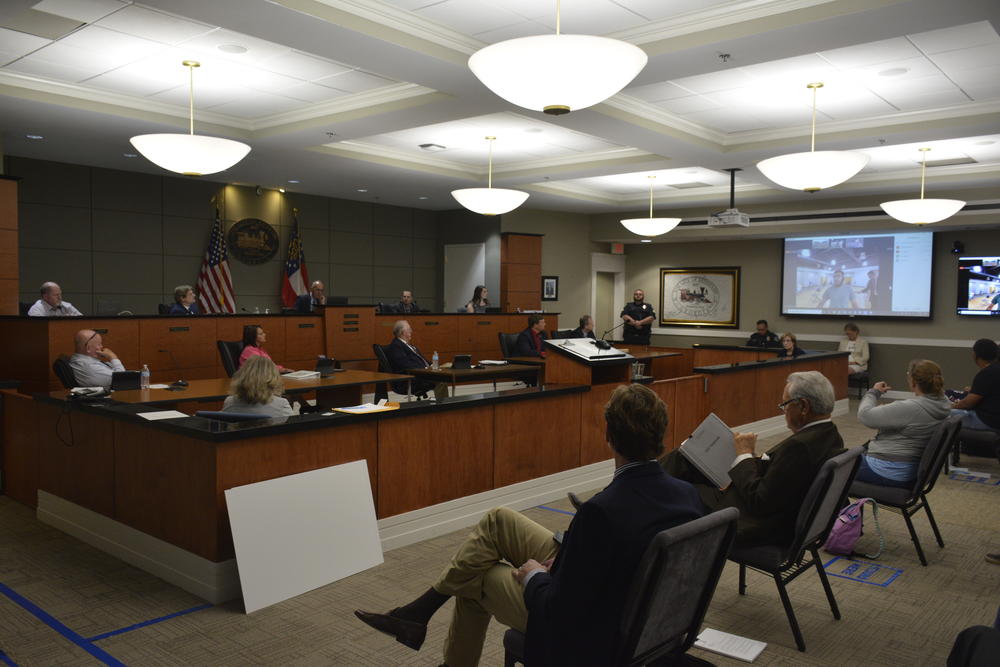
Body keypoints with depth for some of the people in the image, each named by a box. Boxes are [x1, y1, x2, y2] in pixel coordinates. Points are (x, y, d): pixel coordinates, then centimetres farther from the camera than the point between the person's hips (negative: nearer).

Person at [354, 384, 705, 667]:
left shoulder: (602, 510, -34)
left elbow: (560, 613, -25)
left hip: (583, 636, -7)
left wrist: (534, 575, -5)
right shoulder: (688, 495, -11)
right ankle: (419, 611, 24)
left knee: (476, 577, 17)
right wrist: (562, 560, 3)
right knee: (498, 520, 11)